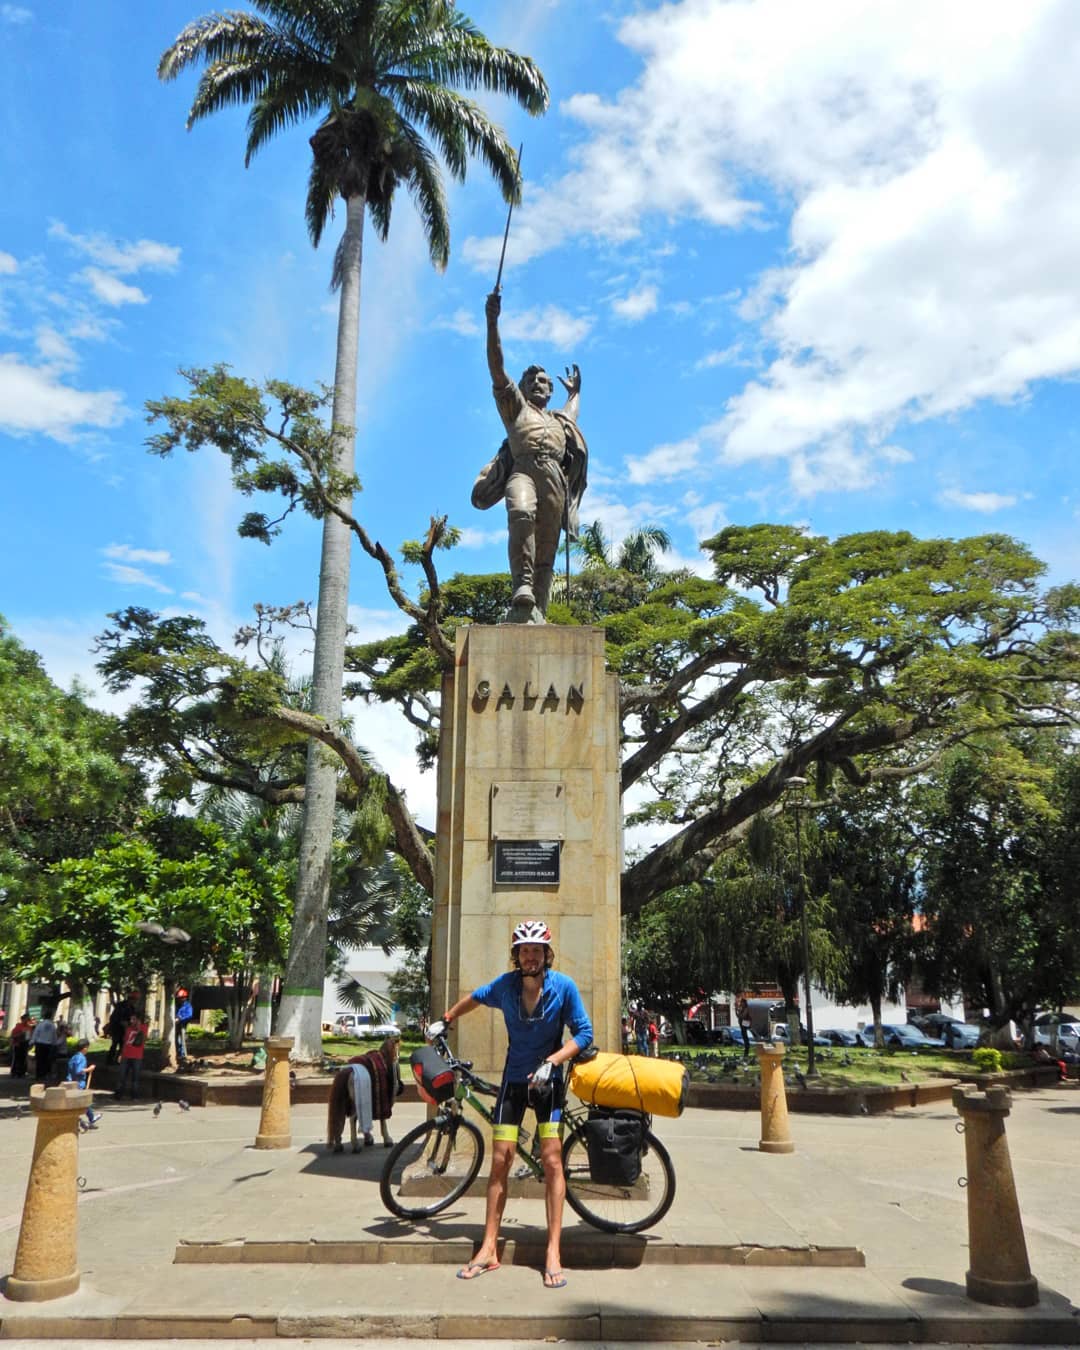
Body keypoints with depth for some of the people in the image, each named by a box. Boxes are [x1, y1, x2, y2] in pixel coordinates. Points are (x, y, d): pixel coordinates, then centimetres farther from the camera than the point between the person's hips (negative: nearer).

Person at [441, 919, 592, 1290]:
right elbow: (475, 998, 12)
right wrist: (446, 1020, 20)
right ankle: (488, 1249, 10)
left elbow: (584, 1033, -12)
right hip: (514, 1079, 2)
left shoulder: (563, 987, -16)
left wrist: (550, 1062, -22)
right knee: (500, 1160, 1)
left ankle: (554, 1252, 1)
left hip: (547, 1080, -2)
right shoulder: (505, 985, -9)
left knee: (551, 1160, -7)